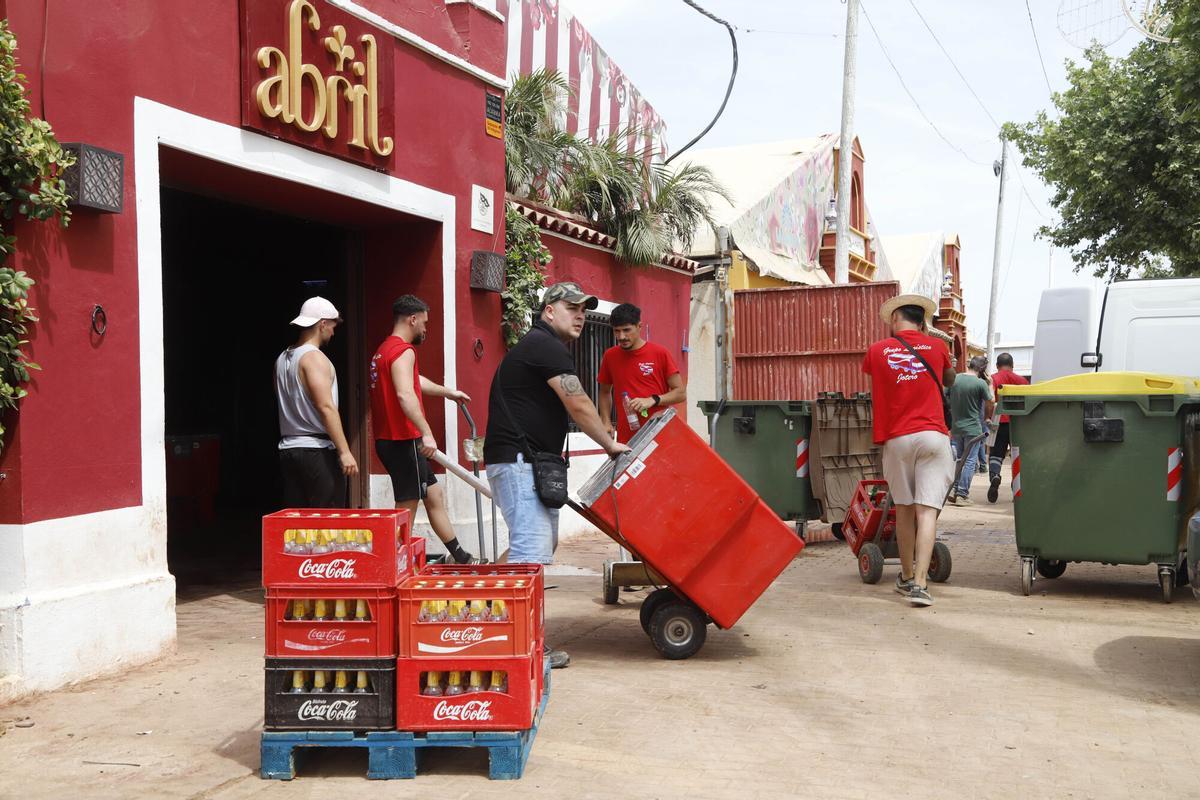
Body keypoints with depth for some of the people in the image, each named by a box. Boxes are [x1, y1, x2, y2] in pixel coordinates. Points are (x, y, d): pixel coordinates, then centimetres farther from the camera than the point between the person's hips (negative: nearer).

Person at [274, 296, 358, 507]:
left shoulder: (282, 359, 14)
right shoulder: (315, 358, -11)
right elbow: (326, 407, -19)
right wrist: (344, 451, -20)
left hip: (288, 448, 8)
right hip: (317, 450, -8)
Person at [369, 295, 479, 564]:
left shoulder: (383, 351, 19)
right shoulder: (403, 350, -14)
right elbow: (405, 394, -30)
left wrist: (449, 393, 48)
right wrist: (426, 432, -37)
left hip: (388, 440, 11)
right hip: (403, 441, -11)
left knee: (434, 494, 17)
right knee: (407, 507, -5)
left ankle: (460, 557, 26)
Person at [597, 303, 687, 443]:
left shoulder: (660, 353, -2)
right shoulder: (610, 356, 6)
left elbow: (681, 393, 0)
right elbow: (605, 392, 20)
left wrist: (653, 400, -15)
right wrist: (606, 422, 5)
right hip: (627, 438, 2)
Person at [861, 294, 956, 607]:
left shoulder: (878, 350, 4)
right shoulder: (937, 347, 7)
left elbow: (871, 381, 22)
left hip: (896, 438, 1)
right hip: (933, 435, 0)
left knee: (904, 508, 13)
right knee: (927, 510, -4)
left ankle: (907, 577, 24)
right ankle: (920, 583, -13)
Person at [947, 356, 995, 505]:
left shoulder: (955, 379, 1)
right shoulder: (981, 383, -14)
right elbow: (991, 405, -6)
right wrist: (990, 385, 10)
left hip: (956, 427, 5)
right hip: (973, 428, -5)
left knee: (958, 459, 16)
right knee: (970, 461, 2)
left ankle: (956, 492, 18)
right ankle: (962, 495, 0)